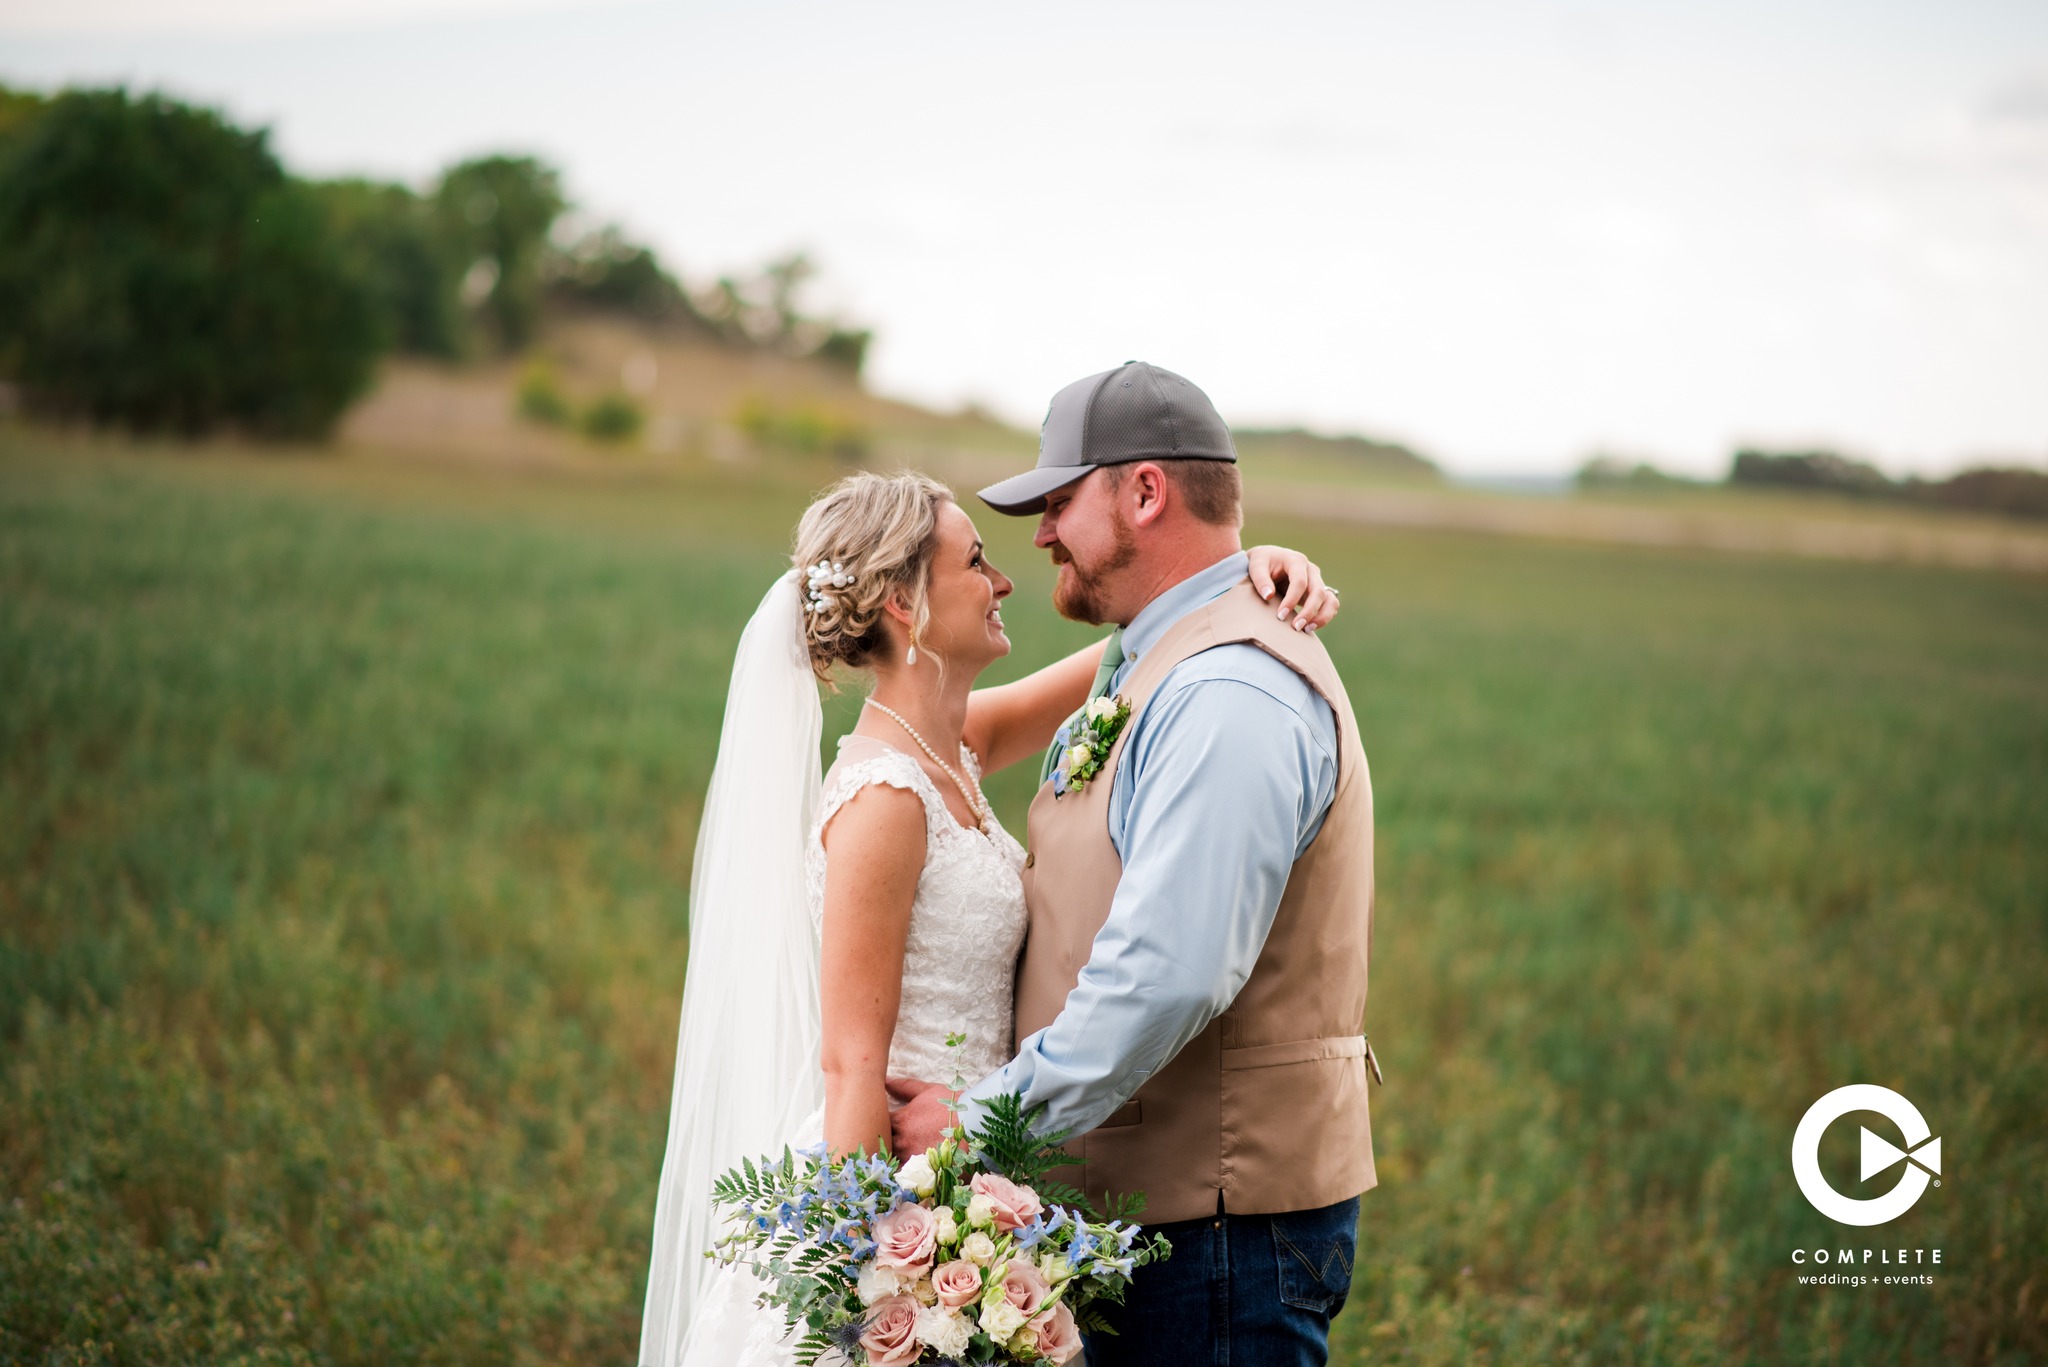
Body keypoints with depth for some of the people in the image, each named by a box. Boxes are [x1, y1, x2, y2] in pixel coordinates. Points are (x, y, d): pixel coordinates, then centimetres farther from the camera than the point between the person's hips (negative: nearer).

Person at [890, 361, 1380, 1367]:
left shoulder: (1230, 695, -17)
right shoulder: (1167, 670, 19)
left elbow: (1173, 971, -27)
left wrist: (983, 1119, -20)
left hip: (1223, 1218, -10)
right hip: (1154, 1207, 10)